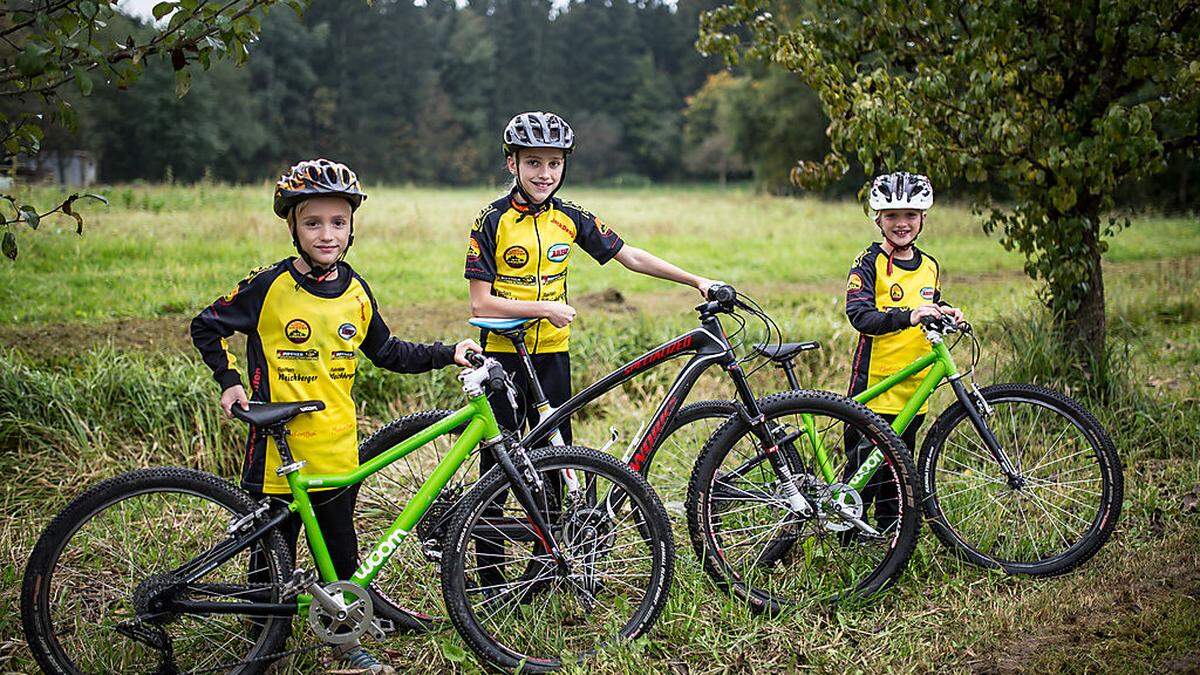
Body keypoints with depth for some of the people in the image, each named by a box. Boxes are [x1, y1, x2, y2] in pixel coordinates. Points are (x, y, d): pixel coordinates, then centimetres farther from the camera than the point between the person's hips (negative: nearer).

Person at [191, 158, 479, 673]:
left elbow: (386, 351, 16)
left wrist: (447, 354, 9)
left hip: (337, 452, 4)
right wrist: (230, 382, -7)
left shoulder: (356, 292, 3)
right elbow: (206, 327, 1)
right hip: (278, 451, -4)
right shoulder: (269, 287, -10)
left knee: (341, 557, 15)